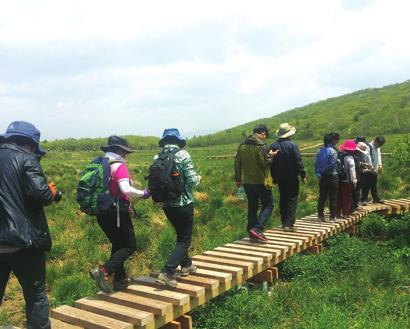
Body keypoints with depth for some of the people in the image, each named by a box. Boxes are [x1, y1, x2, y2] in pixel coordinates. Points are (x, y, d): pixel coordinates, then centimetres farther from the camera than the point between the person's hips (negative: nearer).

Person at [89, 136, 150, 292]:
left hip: (102, 213, 8)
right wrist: (143, 193, -10)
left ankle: (120, 280, 23)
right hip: (118, 213, -8)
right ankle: (103, 271, -13)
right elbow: (126, 189, -24)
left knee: (117, 244, 20)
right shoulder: (119, 166, -13)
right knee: (129, 246, 2)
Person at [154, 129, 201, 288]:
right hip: (184, 203, -6)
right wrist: (198, 178, 6)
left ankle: (186, 265, 37)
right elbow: (192, 181, -16)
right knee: (185, 240, 4)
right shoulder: (182, 155, -13)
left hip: (166, 204, 6)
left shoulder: (157, 158, 1)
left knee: (181, 235, 24)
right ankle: (167, 273, -7)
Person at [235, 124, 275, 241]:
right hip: (261, 181, -6)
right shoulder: (261, 146, -14)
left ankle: (252, 234, 16)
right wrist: (270, 156, 0)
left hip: (247, 182, 6)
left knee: (252, 207, 14)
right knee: (268, 205, 7)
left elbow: (237, 163, 10)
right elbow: (265, 163, -20)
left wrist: (238, 179, 17)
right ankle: (257, 228, -8)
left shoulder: (242, 145, 8)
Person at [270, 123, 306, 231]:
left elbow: (271, 163, 6)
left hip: (280, 178, 5)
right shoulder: (292, 145, -13)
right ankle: (289, 224, -5)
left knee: (283, 200, 13)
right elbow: (299, 162, -14)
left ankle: (284, 223, 18)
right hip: (292, 178, -4)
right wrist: (303, 175, -6)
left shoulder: (273, 146, 1)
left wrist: (273, 177, 14)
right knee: (292, 200, 0)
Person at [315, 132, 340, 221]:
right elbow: (332, 164, -18)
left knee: (322, 197, 11)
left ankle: (320, 216, 13)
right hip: (332, 176, -6)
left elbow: (316, 163, 2)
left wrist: (318, 173, 0)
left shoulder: (320, 151, 6)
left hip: (322, 177, 6)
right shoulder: (333, 151, -13)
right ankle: (332, 216, 8)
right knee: (333, 197, 4)